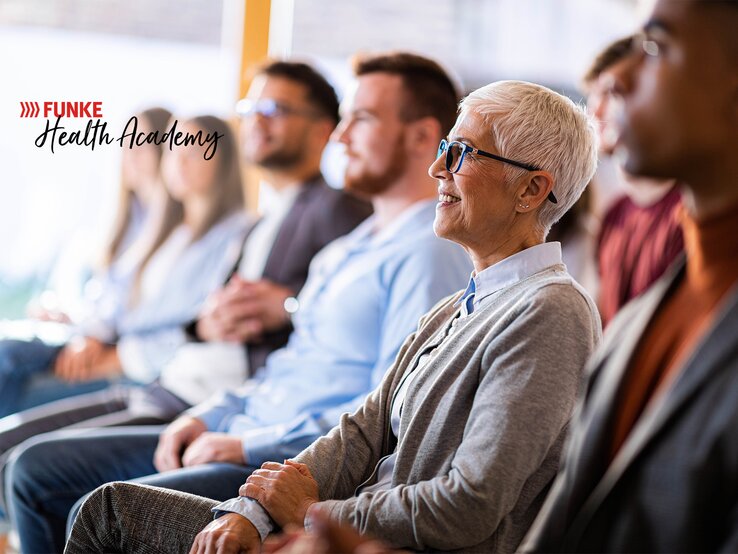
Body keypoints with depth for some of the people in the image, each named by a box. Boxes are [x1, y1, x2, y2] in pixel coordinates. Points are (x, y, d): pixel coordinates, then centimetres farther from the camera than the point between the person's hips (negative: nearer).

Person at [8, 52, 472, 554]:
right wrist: (209, 417, 9)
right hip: (247, 440, 10)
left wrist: (252, 446, -17)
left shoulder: (431, 253, -11)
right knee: (36, 468, 5)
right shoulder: (349, 248, 22)